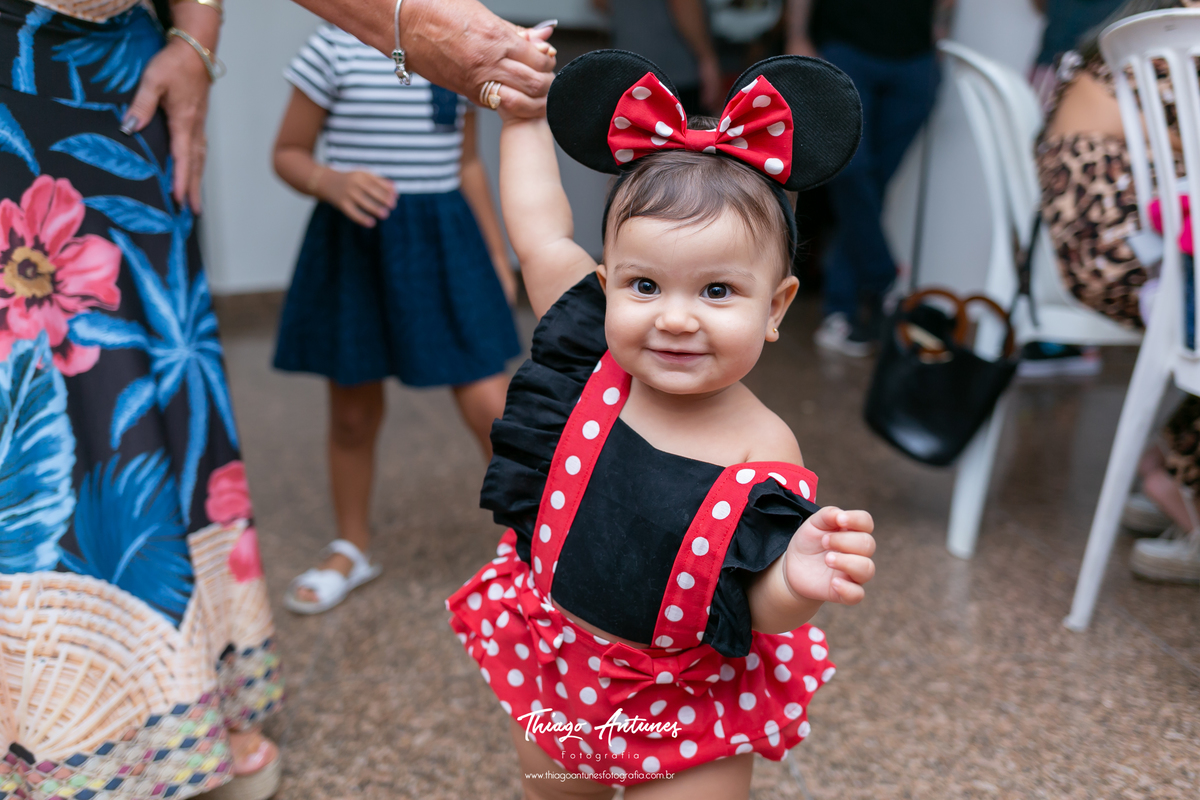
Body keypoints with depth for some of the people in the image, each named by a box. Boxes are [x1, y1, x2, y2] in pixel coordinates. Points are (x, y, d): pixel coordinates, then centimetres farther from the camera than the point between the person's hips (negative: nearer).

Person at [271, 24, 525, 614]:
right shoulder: (335, 48, -4)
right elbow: (288, 153, 2)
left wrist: (497, 254, 19)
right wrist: (331, 182, -20)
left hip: (443, 243, 2)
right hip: (356, 247, -1)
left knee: (490, 407, -6)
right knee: (353, 413, 11)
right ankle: (351, 550, 34)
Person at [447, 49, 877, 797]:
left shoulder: (764, 456, -24)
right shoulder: (589, 366, -16)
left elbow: (761, 607, -17)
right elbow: (540, 232, -5)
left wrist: (801, 583, -39)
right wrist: (524, 113, 5)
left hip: (688, 714, -4)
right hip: (549, 670, 4)